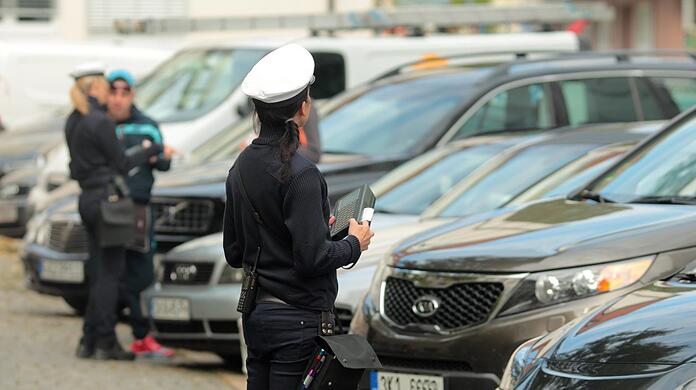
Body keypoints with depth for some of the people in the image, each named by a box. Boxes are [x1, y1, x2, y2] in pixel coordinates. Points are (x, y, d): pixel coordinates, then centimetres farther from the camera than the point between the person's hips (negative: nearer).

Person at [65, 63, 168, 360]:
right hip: (106, 199, -8)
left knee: (101, 272, 13)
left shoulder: (73, 121, 11)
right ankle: (106, 343, -2)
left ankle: (88, 341, 11)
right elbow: (122, 164, -10)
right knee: (110, 272, -3)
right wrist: (154, 150, 2)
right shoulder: (100, 122, -15)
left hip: (87, 199, 8)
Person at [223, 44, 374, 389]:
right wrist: (354, 244, -1)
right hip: (297, 320, -8)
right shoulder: (300, 174, -18)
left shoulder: (242, 167, 7)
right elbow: (312, 258, -21)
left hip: (255, 317, 8)